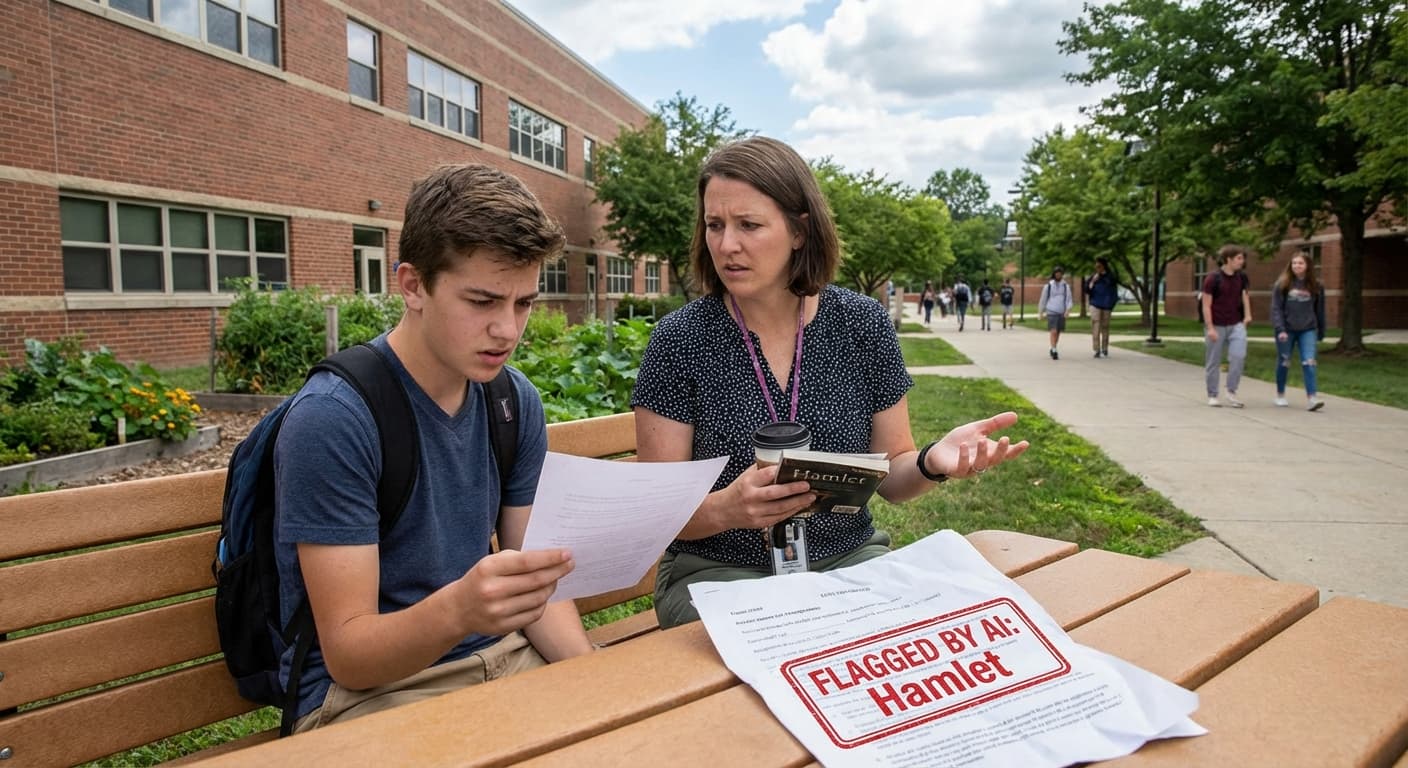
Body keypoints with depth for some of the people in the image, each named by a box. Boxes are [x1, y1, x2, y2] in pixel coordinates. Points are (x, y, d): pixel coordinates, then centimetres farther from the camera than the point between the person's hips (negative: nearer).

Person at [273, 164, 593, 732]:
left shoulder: (517, 402, 0)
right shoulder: (332, 419, -18)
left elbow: (534, 582, 5)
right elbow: (346, 653, -16)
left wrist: (589, 671, -14)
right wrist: (456, 610, -36)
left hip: (499, 659, 5)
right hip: (363, 688, -5)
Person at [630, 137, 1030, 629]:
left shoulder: (862, 324, -2)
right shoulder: (680, 339, -9)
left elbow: (890, 476, 6)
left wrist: (932, 463, -17)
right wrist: (725, 509, -29)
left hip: (848, 560, 4)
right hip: (721, 571, -3)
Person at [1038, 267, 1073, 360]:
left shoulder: (1066, 286, 7)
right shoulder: (1048, 285, 2)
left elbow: (1068, 298, 3)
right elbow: (1043, 299, 9)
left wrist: (1068, 309, -12)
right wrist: (1041, 312, 11)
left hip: (1062, 313, 3)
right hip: (1051, 312, -3)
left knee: (1058, 332, 9)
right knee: (1053, 332, -14)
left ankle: (1053, 350, 23)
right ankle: (1054, 351, -16)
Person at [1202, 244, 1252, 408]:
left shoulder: (1241, 276, 4)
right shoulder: (1213, 278, -11)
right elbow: (1206, 305, -11)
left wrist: (1247, 314, 11)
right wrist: (1210, 328, -16)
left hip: (1236, 324, 4)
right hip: (1217, 326, -4)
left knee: (1239, 356, -12)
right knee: (1213, 362, 4)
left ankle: (1231, 391, 2)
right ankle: (1212, 396, 15)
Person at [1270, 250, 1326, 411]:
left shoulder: (1315, 286, 5)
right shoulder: (1282, 284, -2)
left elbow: (1319, 310, 11)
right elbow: (1276, 308, -6)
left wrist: (1321, 332, 14)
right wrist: (1280, 329, -15)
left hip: (1308, 330, 1)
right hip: (1286, 330, -1)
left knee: (1309, 363, -11)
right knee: (1284, 363, 10)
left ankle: (1311, 398, -15)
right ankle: (1280, 395, 26)